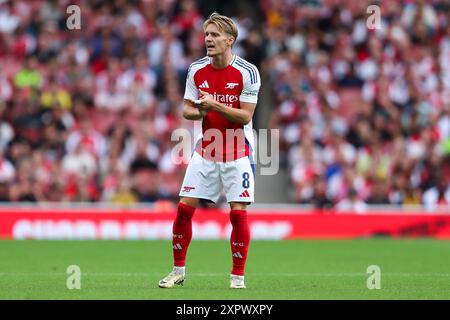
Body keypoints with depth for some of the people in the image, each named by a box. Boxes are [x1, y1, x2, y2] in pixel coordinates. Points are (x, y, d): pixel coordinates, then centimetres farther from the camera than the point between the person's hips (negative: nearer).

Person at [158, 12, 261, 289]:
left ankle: (238, 276, 5)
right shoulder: (197, 70, 1)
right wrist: (199, 112, -16)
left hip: (237, 153, -4)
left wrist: (214, 105, -25)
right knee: (185, 208, -2)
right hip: (205, 150, 4)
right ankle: (178, 271, 12)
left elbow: (245, 116, -14)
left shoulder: (247, 72, -11)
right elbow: (187, 110, 6)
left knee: (239, 212, -7)